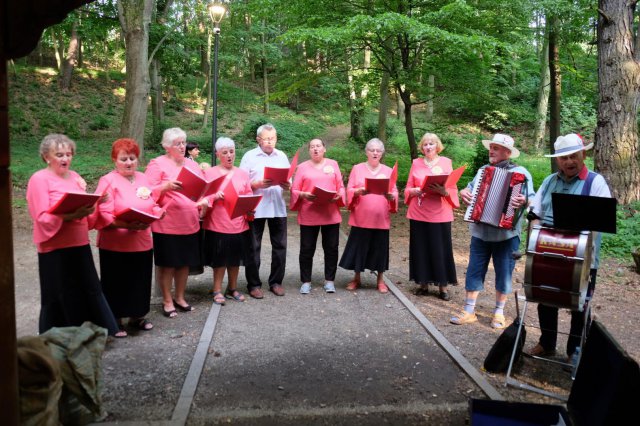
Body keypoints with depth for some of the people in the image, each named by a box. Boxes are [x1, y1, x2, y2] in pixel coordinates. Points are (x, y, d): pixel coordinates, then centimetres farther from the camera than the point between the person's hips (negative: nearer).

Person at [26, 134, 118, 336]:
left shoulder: (74, 176, 12)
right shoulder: (39, 179, -8)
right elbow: (43, 218, -15)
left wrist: (90, 207, -6)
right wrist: (70, 215, -28)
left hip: (79, 245, 6)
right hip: (56, 249, -6)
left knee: (89, 290, 12)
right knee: (60, 298, 3)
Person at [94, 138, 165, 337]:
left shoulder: (143, 179, 10)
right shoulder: (108, 181, -10)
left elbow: (153, 205, 16)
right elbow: (103, 216, -18)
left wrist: (158, 213, -7)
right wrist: (126, 225, -30)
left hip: (142, 242, 6)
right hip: (115, 245, -5)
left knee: (140, 281, 14)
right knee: (117, 283, 4)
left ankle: (137, 316, 30)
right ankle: (115, 321, 19)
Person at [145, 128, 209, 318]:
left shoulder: (192, 164, 14)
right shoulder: (157, 164, -5)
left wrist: (204, 202, -2)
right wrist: (165, 186, -26)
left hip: (190, 224, 6)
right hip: (167, 224, -5)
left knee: (185, 262, 12)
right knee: (167, 264, 4)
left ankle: (180, 297, 27)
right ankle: (167, 301, 17)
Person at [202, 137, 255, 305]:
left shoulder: (242, 174, 10)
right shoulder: (209, 173, 0)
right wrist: (214, 196, -22)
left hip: (239, 223, 3)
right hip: (218, 224, -3)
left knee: (235, 258, 12)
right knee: (220, 259, 2)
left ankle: (232, 289, 26)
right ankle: (217, 291, 14)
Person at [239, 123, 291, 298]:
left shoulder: (282, 156, 11)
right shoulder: (249, 156, 0)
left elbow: (289, 180, 9)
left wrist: (287, 185, -13)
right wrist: (258, 184, -19)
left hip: (278, 207, 3)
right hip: (255, 208, -3)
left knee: (280, 245, 7)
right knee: (254, 247, 3)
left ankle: (276, 281, 20)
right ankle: (253, 284, 14)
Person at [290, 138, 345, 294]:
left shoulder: (333, 164, 11)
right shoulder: (303, 167, 6)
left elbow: (341, 187, 9)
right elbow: (294, 190, 2)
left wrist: (338, 196, -12)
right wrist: (303, 195, -18)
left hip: (331, 214, 1)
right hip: (308, 215, -1)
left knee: (331, 248, 6)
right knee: (307, 249, 3)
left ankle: (329, 280, 18)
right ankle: (306, 281, 14)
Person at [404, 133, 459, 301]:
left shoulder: (446, 162, 4)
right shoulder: (416, 163, 8)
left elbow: (453, 188, 1)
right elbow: (408, 188, 8)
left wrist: (443, 191, -20)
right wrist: (415, 191, -13)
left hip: (440, 214, -2)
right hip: (419, 213, 2)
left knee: (441, 250, 0)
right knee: (421, 249, 6)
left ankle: (443, 286, 10)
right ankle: (423, 283, 18)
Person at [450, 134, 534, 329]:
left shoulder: (520, 172, -3)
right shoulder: (482, 170, 13)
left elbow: (532, 199, -10)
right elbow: (470, 190, 22)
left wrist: (524, 201, -33)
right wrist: (464, 192, -1)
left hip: (506, 234, -4)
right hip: (480, 232, 4)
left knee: (504, 273, 7)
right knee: (474, 271, 7)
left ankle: (499, 312, 22)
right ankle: (469, 311, 16)